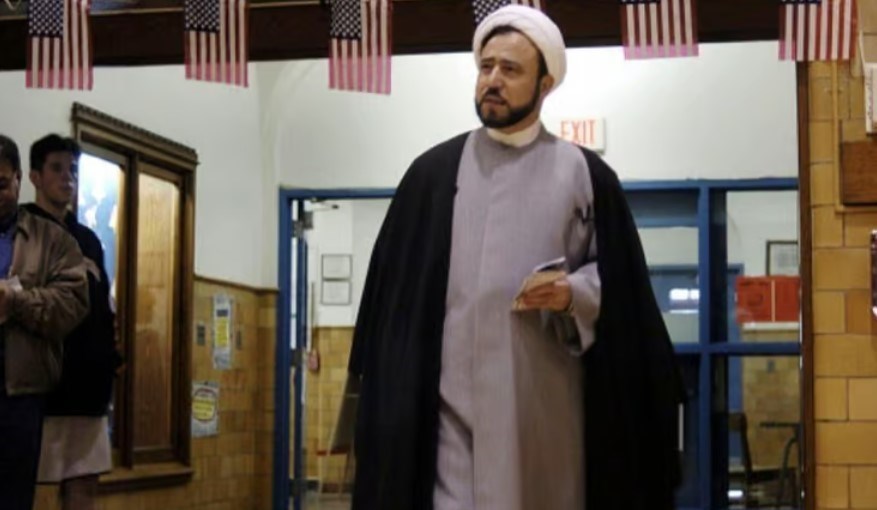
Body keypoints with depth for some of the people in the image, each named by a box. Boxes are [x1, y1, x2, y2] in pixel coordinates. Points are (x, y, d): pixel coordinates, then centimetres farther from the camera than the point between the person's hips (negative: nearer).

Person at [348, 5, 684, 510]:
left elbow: (618, 278, 8)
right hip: (455, 393, 0)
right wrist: (395, 387, 3)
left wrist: (573, 294, -13)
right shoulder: (434, 171, 8)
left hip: (546, 395, 1)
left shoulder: (586, 175, 7)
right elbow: (398, 285, 9)